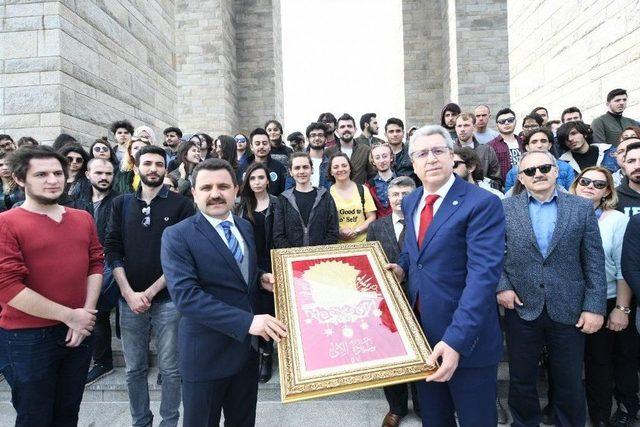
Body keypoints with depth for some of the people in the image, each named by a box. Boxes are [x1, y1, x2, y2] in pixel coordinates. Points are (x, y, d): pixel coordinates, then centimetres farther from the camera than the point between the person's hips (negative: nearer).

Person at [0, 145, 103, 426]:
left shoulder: (83, 219, 5)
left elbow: (95, 265, 4)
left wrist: (86, 313, -9)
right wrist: (69, 315, -16)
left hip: (79, 332, 5)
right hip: (27, 338, -4)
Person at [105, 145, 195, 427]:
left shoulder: (181, 205, -3)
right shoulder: (121, 204, 7)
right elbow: (112, 250, 3)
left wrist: (150, 292, -10)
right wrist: (128, 293, -7)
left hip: (167, 299, -3)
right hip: (129, 299, 3)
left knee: (170, 369, 7)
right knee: (134, 369, 14)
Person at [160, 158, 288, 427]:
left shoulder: (245, 227, 6)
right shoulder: (177, 236, -15)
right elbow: (185, 295, -25)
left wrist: (261, 278, -5)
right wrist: (246, 321, -33)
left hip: (247, 346, 6)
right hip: (206, 353, -6)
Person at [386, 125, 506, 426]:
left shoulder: (482, 203, -16)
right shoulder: (410, 202, 7)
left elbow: (483, 274, -24)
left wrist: (456, 339, -31)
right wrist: (402, 267, 0)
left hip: (465, 337, -6)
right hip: (421, 333, 6)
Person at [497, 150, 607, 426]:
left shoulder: (582, 208, 1)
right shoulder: (504, 209, 0)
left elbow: (594, 262, 0)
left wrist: (595, 306, -5)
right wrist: (501, 286, -10)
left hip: (569, 310, 0)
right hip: (521, 308, 0)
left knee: (570, 383, 15)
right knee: (521, 380, 14)